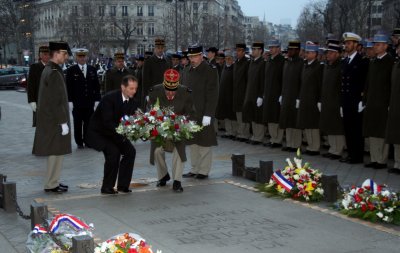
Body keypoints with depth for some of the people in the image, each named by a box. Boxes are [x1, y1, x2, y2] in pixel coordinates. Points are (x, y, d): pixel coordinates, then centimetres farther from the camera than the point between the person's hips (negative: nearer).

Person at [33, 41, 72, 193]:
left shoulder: (49, 70, 13)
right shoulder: (54, 73, -19)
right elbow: (56, 101, -22)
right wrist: (63, 122, -19)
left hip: (50, 119, 10)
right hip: (54, 120, -10)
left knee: (55, 151, 16)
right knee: (56, 151, -2)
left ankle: (53, 182, 25)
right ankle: (51, 184, 5)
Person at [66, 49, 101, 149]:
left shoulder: (92, 70, 9)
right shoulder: (71, 70, 1)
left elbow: (96, 86, 10)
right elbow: (68, 87, -2)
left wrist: (97, 99, 3)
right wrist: (70, 101, -8)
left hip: (89, 102, 2)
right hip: (77, 103, -2)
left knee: (88, 124, 4)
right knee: (78, 124, 4)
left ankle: (88, 141, 13)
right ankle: (79, 142, 12)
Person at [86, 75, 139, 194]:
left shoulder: (133, 102, -5)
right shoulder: (109, 98, -25)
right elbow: (107, 122, -31)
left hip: (115, 133, 7)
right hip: (97, 133, -7)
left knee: (130, 151, -8)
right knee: (114, 152, -25)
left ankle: (123, 185, 3)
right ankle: (107, 187, -11)